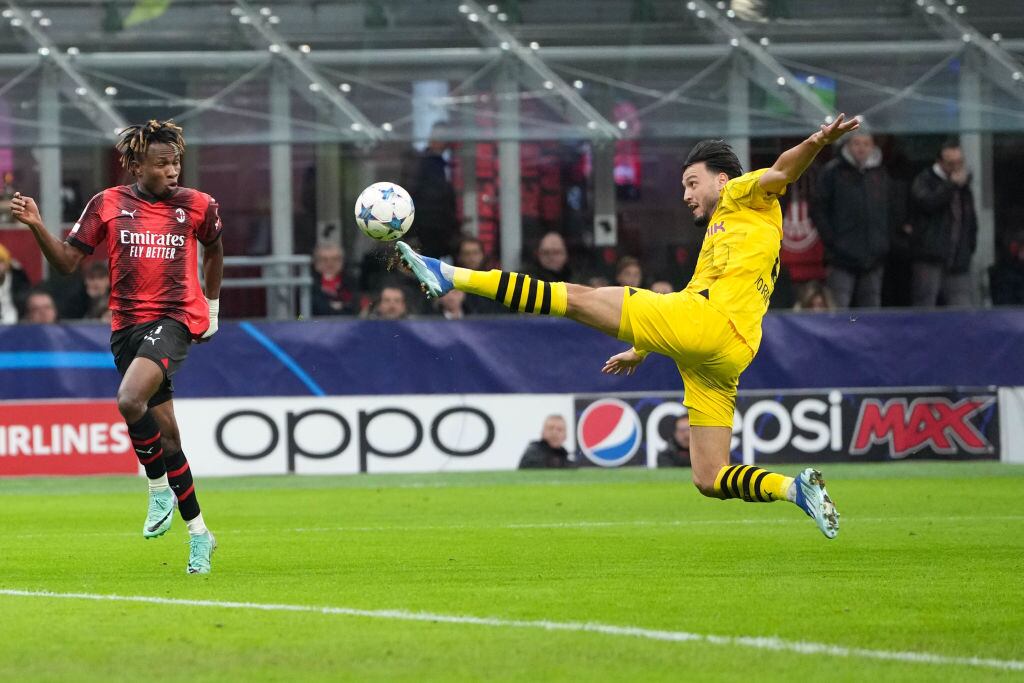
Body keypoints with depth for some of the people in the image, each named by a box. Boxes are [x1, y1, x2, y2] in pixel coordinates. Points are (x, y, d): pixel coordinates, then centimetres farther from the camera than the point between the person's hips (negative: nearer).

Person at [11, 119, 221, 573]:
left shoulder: (196, 206, 2)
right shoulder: (108, 205, 3)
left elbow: (213, 250, 22)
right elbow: (67, 262, 4)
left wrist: (212, 306, 24)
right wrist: (37, 227, -10)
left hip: (174, 318, -3)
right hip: (127, 323, 3)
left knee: (130, 399, -29)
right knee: (165, 431, 5)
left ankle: (160, 487, -8)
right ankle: (198, 534, 15)